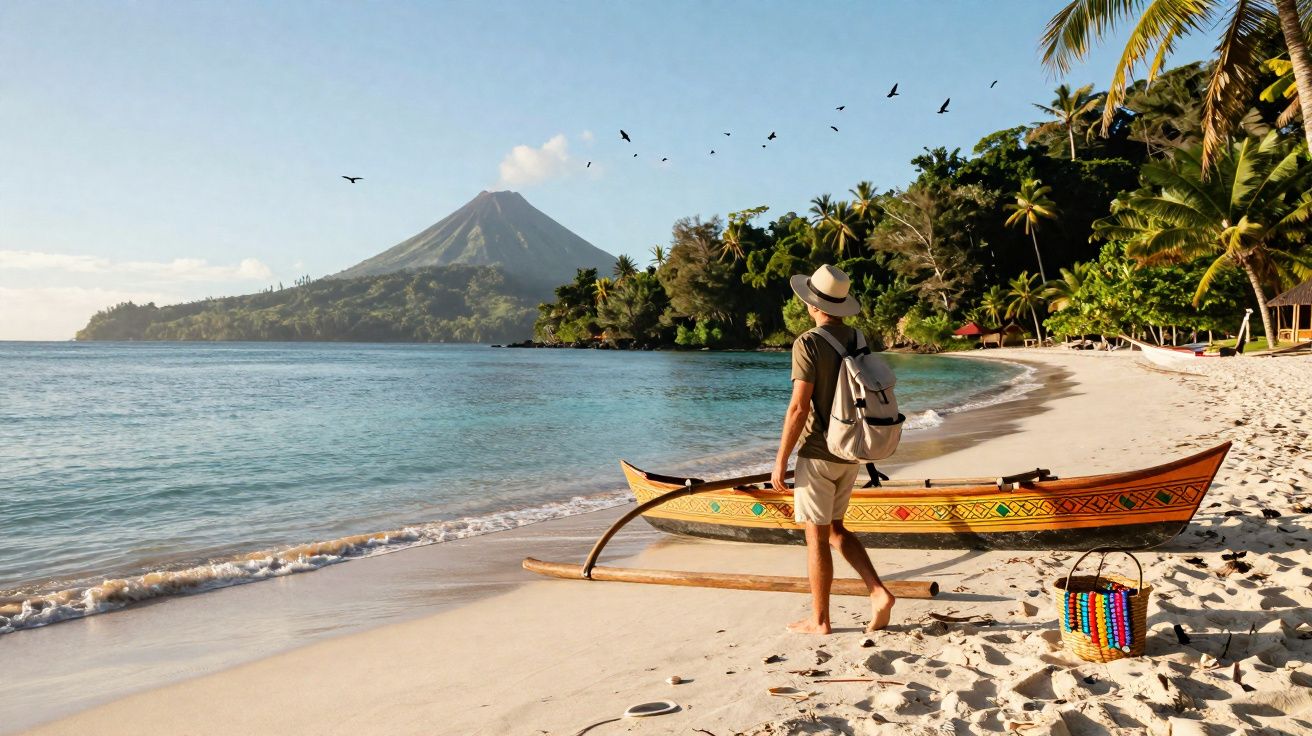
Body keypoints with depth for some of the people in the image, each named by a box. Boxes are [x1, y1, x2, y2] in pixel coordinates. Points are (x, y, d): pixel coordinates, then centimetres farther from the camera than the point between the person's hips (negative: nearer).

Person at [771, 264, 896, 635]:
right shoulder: (859, 340, 6)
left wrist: (780, 460, -12)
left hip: (818, 453, -7)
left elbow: (799, 407, -19)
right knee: (834, 527, 20)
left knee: (816, 537, 4)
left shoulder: (808, 343, -16)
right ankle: (879, 593, 9)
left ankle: (819, 621, 14)